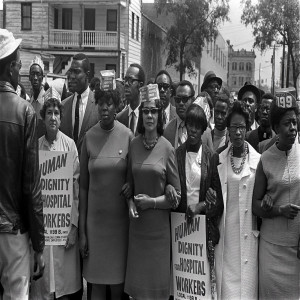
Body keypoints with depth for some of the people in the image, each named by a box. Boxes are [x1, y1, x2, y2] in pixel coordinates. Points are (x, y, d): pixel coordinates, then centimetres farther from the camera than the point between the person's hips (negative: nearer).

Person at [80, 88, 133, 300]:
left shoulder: (127, 136, -5)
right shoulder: (90, 137, -1)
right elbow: (83, 185, 2)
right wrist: (82, 230, 1)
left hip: (120, 217, -1)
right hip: (95, 217, 1)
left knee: (118, 283, 7)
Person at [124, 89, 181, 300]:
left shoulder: (167, 148, -7)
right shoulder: (134, 144, 2)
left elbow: (176, 195, -2)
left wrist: (152, 201, -12)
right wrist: (131, 203, -6)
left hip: (159, 225, -3)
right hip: (137, 224, 3)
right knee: (136, 283, 11)